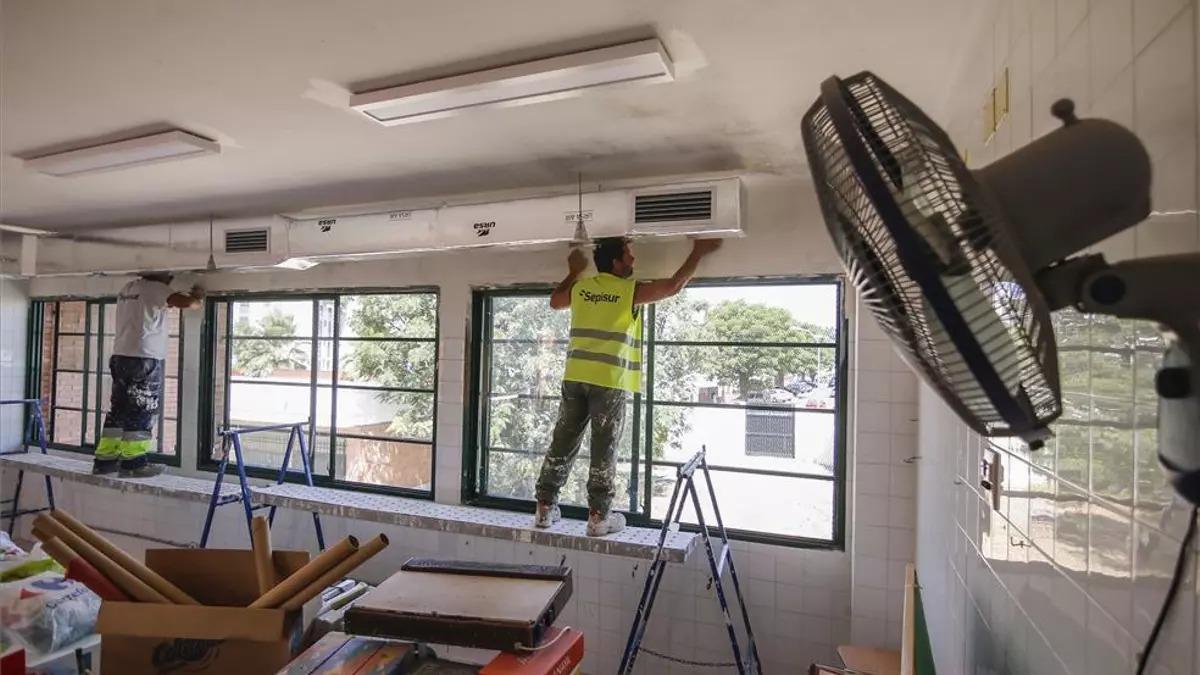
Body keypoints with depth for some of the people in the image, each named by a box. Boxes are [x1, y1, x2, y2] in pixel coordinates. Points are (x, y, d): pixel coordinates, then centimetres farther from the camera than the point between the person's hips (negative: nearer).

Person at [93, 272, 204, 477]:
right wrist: (197, 297, 2)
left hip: (120, 356, 8)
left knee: (118, 410, 12)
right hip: (144, 359, -8)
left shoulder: (127, 288, 16)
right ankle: (133, 462, 0)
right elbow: (184, 302, -18)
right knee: (142, 413, -3)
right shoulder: (155, 288, -8)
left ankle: (104, 459, 16)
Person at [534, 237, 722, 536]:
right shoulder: (630, 290, -3)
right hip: (609, 382, -5)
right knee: (604, 451, 3)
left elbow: (554, 301, 31)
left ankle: (545, 508, 20)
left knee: (562, 444, 12)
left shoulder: (580, 287, 11)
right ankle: (599, 516, 11)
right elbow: (673, 286, 3)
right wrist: (698, 252, 15)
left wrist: (573, 271, 42)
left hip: (575, 377, 5)